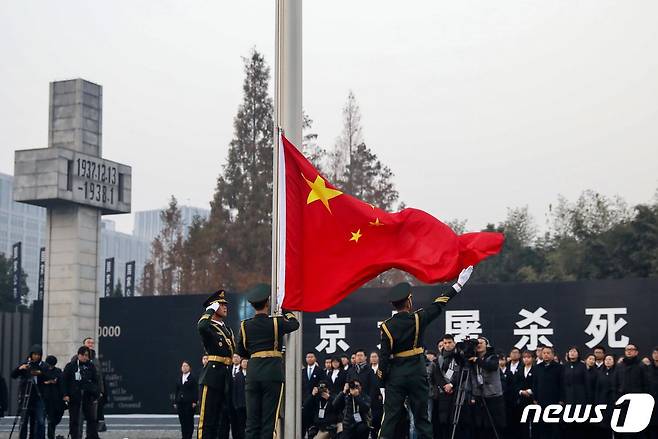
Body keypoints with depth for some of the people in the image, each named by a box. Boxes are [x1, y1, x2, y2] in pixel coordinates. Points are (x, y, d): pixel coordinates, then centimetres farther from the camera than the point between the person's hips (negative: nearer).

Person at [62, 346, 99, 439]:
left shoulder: (91, 366, 8)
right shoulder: (70, 366, 1)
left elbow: (96, 382, 8)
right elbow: (64, 381, -1)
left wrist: (95, 395, 1)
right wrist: (65, 394, -9)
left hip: (88, 397, 1)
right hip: (74, 397, -1)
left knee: (92, 419, 0)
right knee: (74, 420, 5)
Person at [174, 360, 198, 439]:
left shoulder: (193, 378, -2)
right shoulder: (179, 379, 14)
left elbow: (195, 391, -5)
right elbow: (177, 391, 15)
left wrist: (194, 402, -13)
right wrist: (175, 402, 11)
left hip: (189, 403, -5)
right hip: (180, 402, 5)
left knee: (189, 421, -3)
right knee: (182, 421, 4)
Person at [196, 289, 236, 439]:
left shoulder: (228, 329, 20)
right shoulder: (208, 327, -6)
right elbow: (201, 326, -31)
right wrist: (211, 309, -16)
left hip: (225, 377, 8)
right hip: (212, 376, -8)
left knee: (217, 418, 11)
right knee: (206, 419, -9)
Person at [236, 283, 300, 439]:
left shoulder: (245, 325, 4)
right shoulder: (276, 322, -5)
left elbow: (241, 351, 13)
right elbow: (295, 324, 15)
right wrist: (285, 311, 32)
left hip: (253, 372, 3)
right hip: (273, 372, -3)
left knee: (252, 417, 7)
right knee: (269, 418, -2)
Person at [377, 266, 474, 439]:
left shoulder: (386, 327, -7)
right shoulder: (418, 319, -7)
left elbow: (385, 356, -7)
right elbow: (438, 306, 3)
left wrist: (383, 378, 3)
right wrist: (459, 284, 10)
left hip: (395, 376, 0)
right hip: (417, 375, 0)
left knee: (390, 417, 1)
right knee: (421, 417, 7)